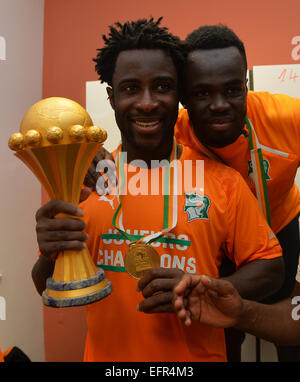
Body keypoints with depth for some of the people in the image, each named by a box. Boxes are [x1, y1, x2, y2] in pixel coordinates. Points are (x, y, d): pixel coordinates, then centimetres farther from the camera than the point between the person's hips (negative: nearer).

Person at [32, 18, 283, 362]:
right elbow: (49, 289, 0)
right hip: (104, 353, 2)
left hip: (197, 353, -1)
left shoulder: (222, 180, -13)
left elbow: (269, 268, -5)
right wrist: (51, 255, -23)